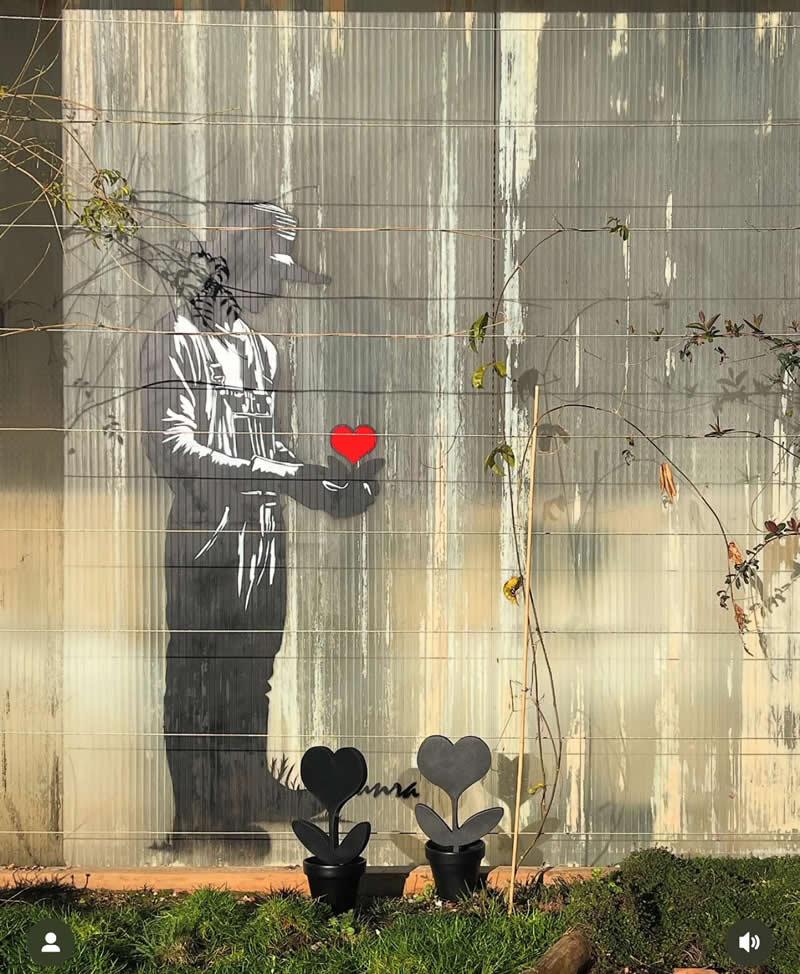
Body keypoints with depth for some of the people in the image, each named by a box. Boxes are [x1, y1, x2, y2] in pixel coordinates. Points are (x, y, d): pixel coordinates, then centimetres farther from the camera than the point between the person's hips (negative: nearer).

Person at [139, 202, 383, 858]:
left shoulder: (263, 348, 16)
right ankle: (197, 818, 14)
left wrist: (326, 481, 4)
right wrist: (281, 474, -24)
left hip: (265, 534, 7)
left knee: (254, 671, 16)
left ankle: (250, 794, 30)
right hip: (204, 535, -7)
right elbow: (172, 450, -19)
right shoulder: (176, 342, -9)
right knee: (197, 682, 2)